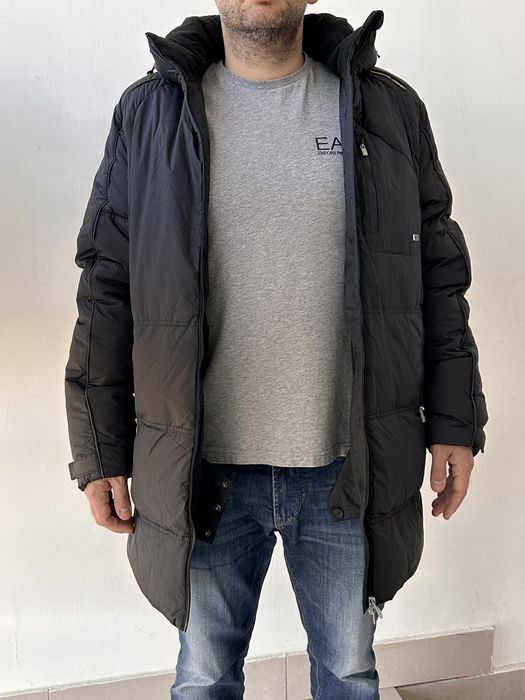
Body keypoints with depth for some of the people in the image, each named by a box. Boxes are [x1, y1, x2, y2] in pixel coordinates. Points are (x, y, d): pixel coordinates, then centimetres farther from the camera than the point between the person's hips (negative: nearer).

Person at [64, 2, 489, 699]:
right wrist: (101, 452, 0)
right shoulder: (149, 112, 3)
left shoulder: (390, 108, 5)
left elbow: (440, 278, 6)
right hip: (207, 471, 0)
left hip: (347, 469, 1)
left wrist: (453, 422, 1)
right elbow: (108, 294, 1)